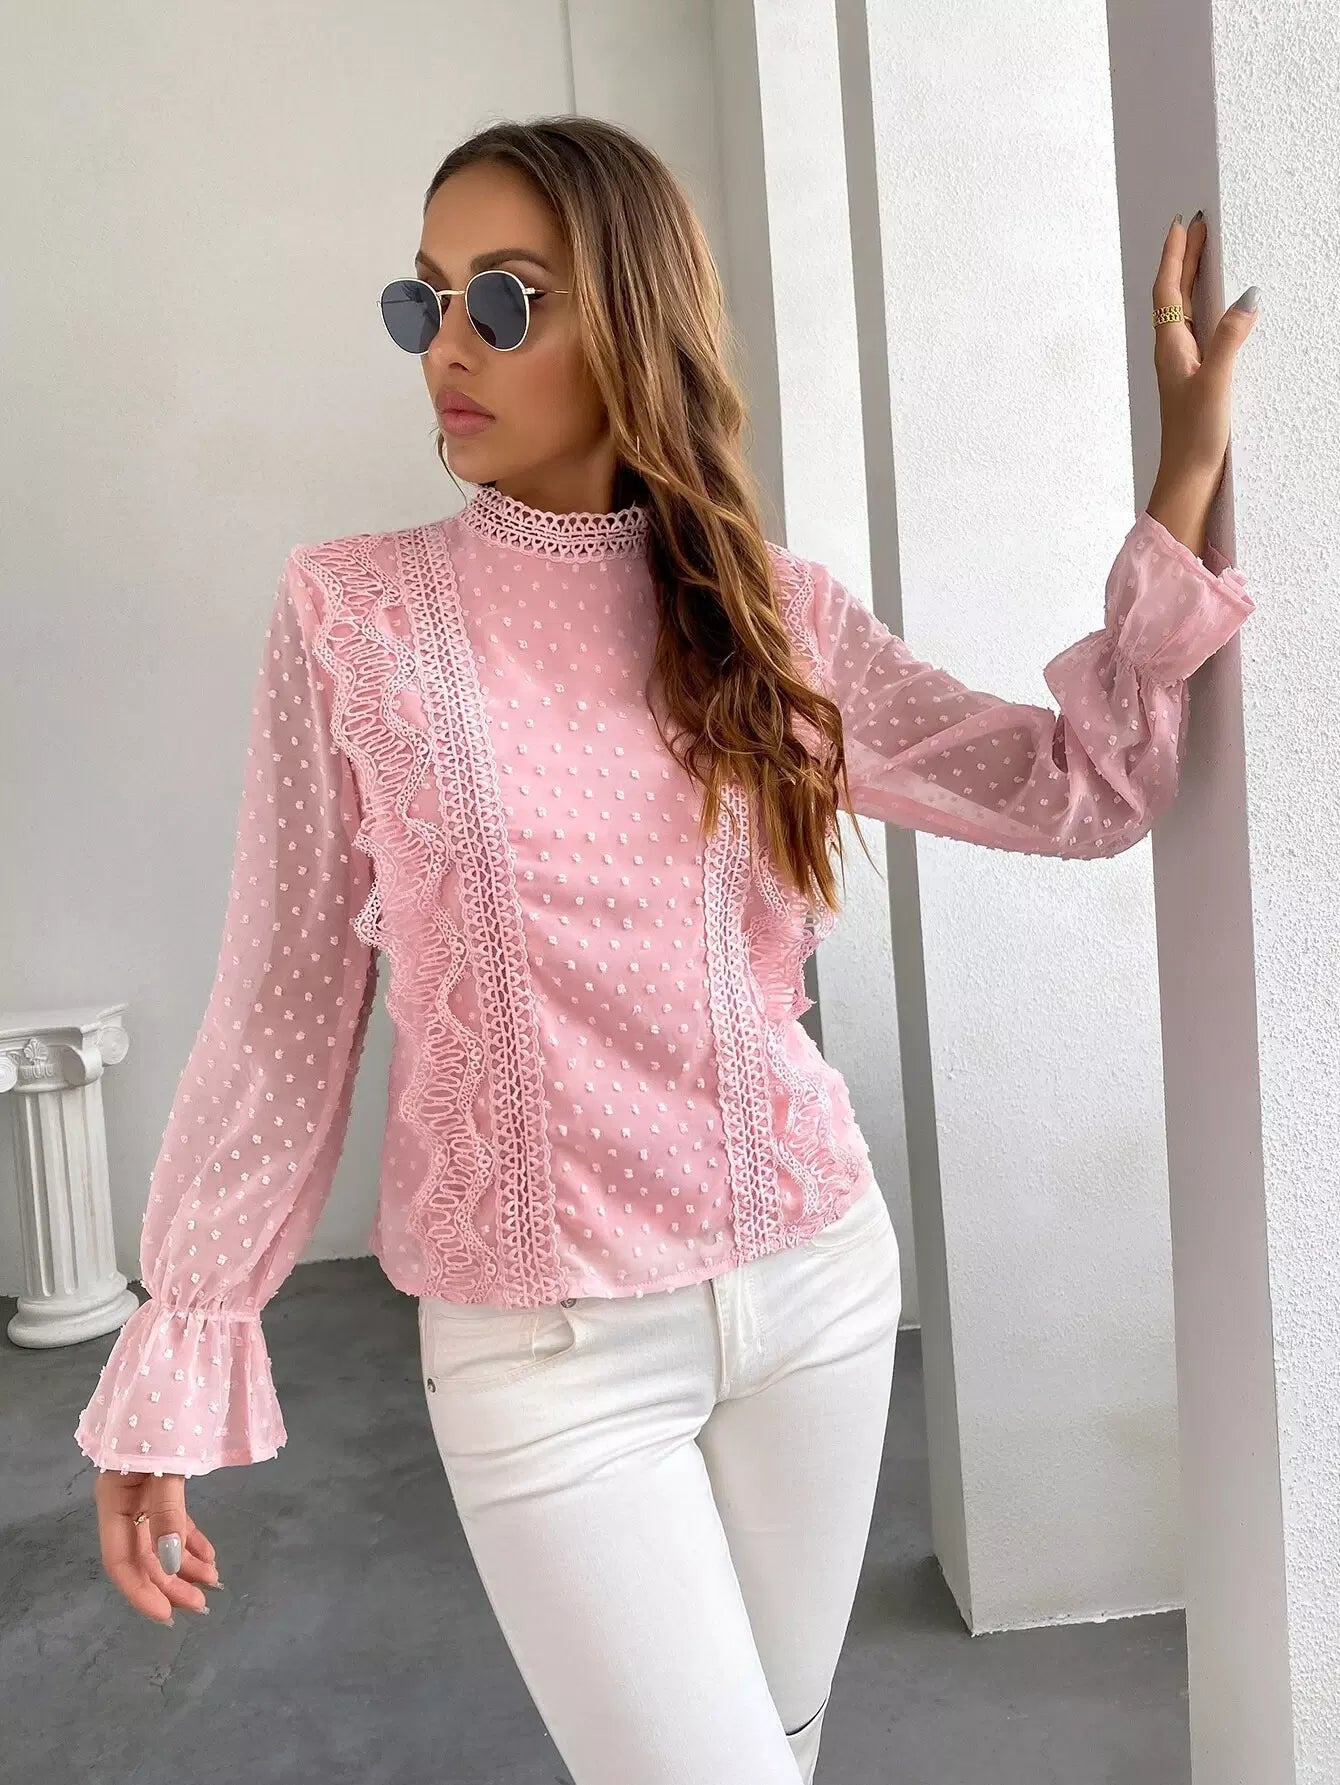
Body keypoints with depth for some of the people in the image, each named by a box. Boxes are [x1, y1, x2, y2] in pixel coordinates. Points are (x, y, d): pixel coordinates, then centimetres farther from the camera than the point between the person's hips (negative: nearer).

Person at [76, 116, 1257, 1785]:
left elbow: (1079, 785, -1)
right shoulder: (352, 613, -7)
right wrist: (176, 1366, -2)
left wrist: (1190, 468, -6)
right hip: (544, 1346, -3)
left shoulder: (774, 613, 1)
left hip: (815, 1282, 4)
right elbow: (282, 1006, -5)